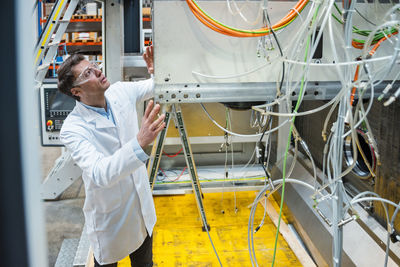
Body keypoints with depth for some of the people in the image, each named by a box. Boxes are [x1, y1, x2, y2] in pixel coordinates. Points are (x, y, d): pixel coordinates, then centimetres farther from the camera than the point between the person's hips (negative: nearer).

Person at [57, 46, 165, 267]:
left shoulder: (120, 92, -8)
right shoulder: (72, 129, -27)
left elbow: (152, 87, 11)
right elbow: (99, 174, -41)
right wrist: (140, 142, -55)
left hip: (142, 208, 6)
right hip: (110, 220, -5)